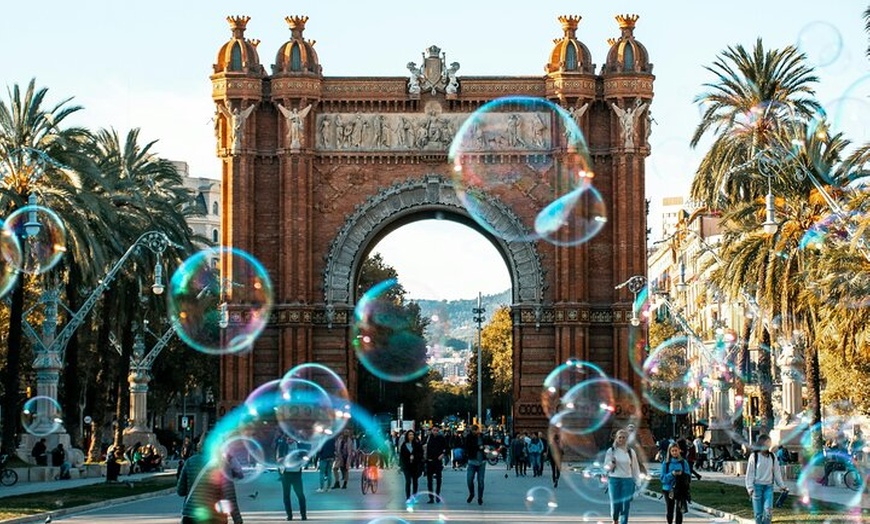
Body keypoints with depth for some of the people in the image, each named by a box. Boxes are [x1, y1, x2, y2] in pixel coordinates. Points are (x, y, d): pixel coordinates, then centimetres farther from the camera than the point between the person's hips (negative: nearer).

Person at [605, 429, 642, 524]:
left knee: (626, 505, -5)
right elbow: (606, 466, 2)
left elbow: (635, 468, 11)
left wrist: (637, 482, 7)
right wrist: (611, 465, -20)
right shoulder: (611, 451, 2)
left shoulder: (631, 452, 6)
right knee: (615, 503, 1)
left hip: (627, 480, 1)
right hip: (614, 480, -1)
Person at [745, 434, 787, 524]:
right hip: (757, 486, -2)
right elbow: (750, 473, -3)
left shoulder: (772, 456, 6)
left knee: (768, 510, -10)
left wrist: (782, 485, 13)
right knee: (758, 512, 1)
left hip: (769, 486, 2)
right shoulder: (754, 456, -4)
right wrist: (750, 487, -8)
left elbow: (777, 472, 13)